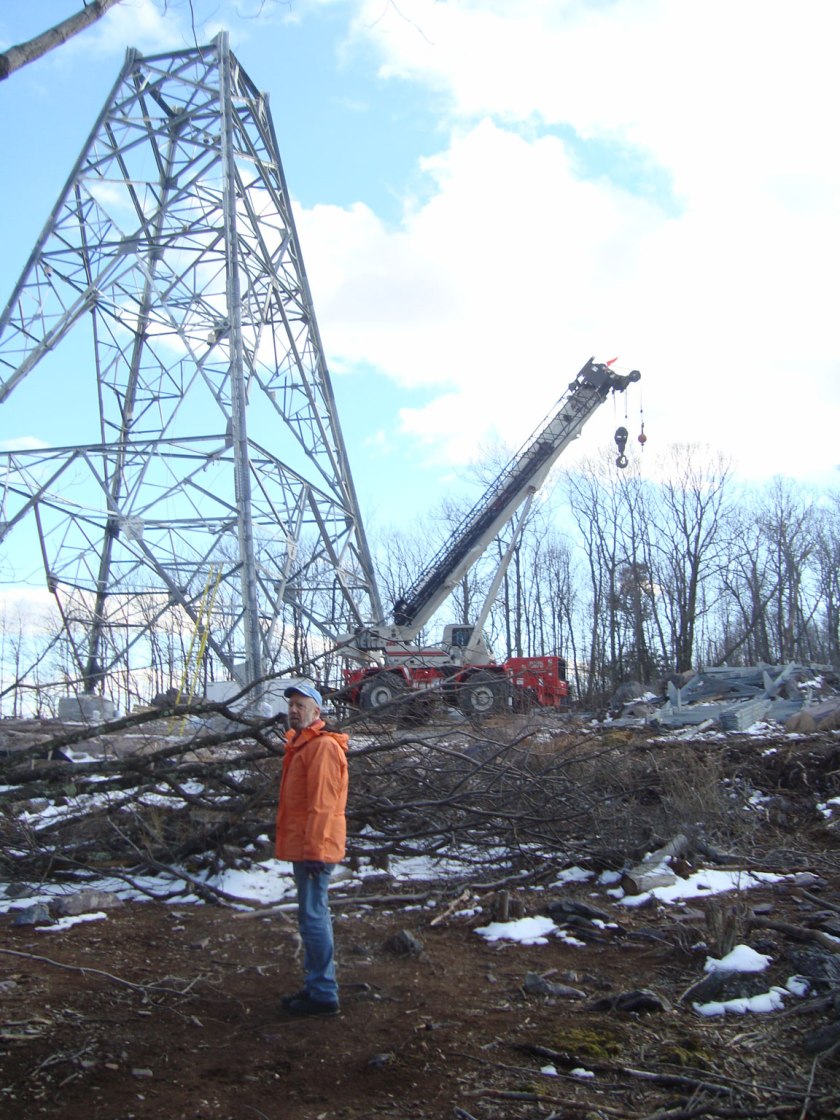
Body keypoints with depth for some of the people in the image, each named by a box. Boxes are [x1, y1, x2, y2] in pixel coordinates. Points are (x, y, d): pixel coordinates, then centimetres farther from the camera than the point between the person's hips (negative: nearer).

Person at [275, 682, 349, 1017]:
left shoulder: (322, 746, -16)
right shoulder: (301, 744, 17)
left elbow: (322, 804, -21)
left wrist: (314, 848, -23)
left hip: (313, 850, -11)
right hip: (302, 847, 11)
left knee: (312, 918, -7)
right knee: (314, 916, 16)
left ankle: (324, 995, 0)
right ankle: (316, 985, 26)